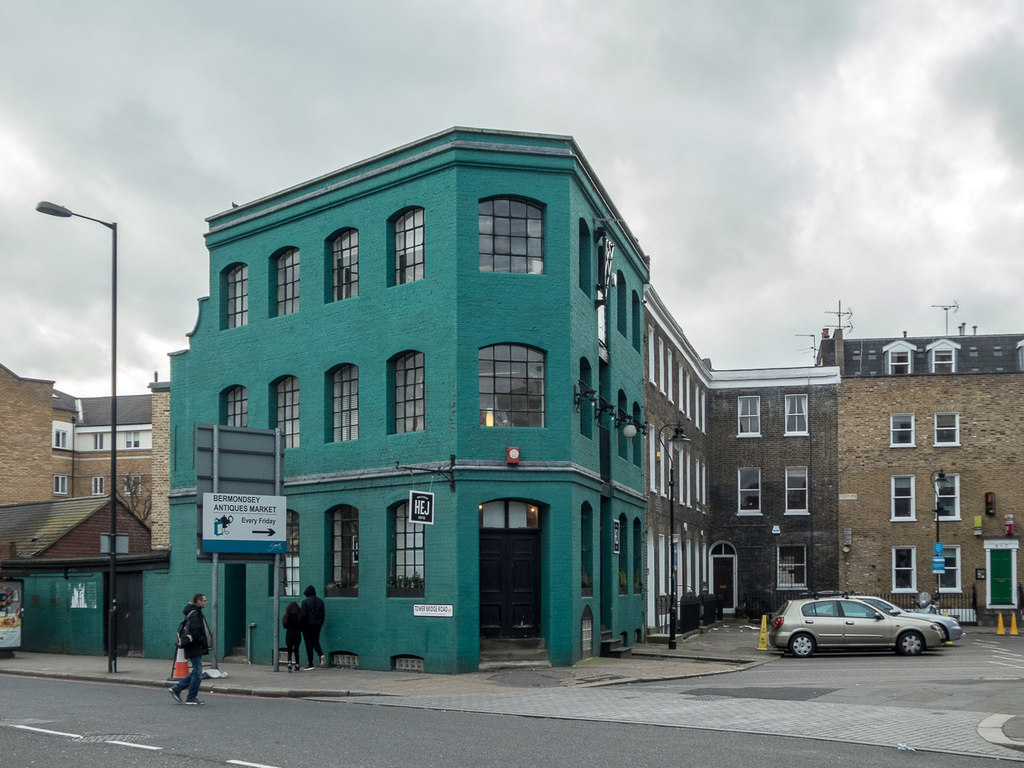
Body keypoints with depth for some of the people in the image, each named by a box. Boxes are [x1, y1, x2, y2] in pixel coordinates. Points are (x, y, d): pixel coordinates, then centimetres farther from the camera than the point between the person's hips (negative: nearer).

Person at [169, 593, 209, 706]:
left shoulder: (195, 612, 15)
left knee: (196, 672, 16)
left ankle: (177, 688, 19)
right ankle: (191, 698, 4)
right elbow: (195, 633, -24)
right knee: (197, 673, -3)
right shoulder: (194, 614, -17)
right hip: (195, 648, -10)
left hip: (194, 648, 10)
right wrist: (205, 642, -13)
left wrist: (205, 642, 15)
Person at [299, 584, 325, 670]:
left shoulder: (305, 602, -10)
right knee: (316, 642, 17)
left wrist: (300, 625, -2)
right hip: (317, 625, 5)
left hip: (308, 625, -5)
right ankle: (321, 655, -10)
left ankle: (310, 664, 4)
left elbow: (303, 615, -14)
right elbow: (323, 615, 9)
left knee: (309, 644, 2)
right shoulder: (320, 602, 6)